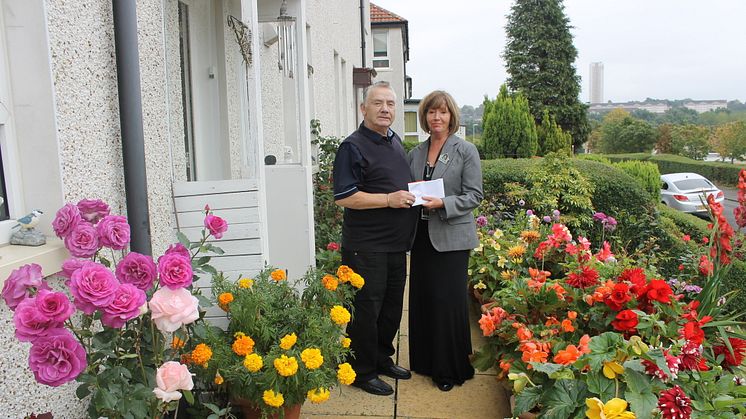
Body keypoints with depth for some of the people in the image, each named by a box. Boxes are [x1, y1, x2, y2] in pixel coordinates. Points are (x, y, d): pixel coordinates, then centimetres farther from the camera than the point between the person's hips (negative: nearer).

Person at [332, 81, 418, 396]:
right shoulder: (353, 147, -13)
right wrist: (389, 199, -23)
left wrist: (412, 192, 6)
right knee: (367, 308, 3)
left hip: (396, 243, 9)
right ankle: (363, 372, 19)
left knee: (392, 306, 18)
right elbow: (343, 197, -20)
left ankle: (383, 359, 36)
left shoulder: (395, 141, 13)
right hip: (366, 248, -8)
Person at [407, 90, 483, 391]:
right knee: (422, 297, 11)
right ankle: (425, 360, 27)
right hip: (421, 235, 5)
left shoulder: (466, 151, -3)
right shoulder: (415, 153, 11)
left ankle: (451, 368, 14)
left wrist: (442, 203, -21)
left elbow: (474, 195, -8)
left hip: (451, 237, -5)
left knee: (448, 300, -2)